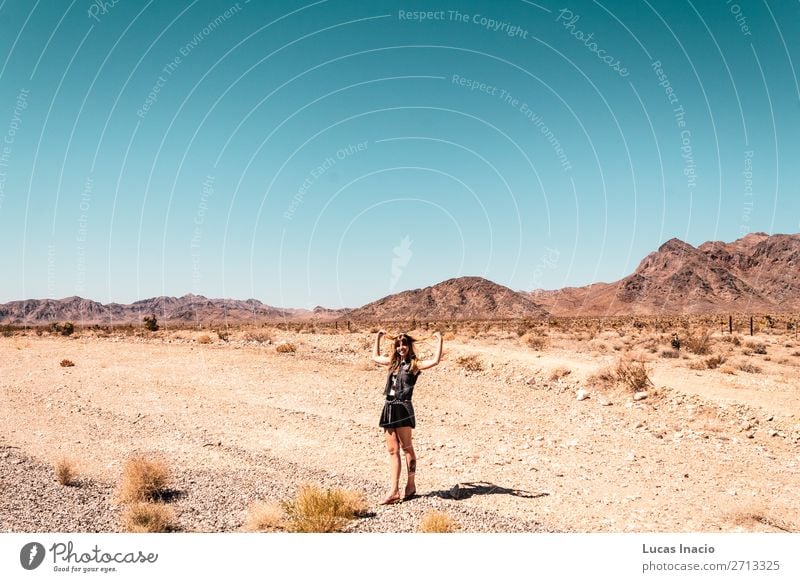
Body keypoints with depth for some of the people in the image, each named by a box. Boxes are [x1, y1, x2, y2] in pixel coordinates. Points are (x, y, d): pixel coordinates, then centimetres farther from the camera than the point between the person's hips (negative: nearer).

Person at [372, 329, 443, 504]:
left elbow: (435, 361, -18)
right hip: (389, 408, 6)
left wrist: (440, 341, -17)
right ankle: (394, 490, 3)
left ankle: (411, 485, 15)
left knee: (406, 447, 1)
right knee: (392, 450, 3)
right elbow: (375, 357, 32)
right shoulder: (393, 362, 16)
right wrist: (378, 337, 31)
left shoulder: (415, 364, -2)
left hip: (403, 409, -6)